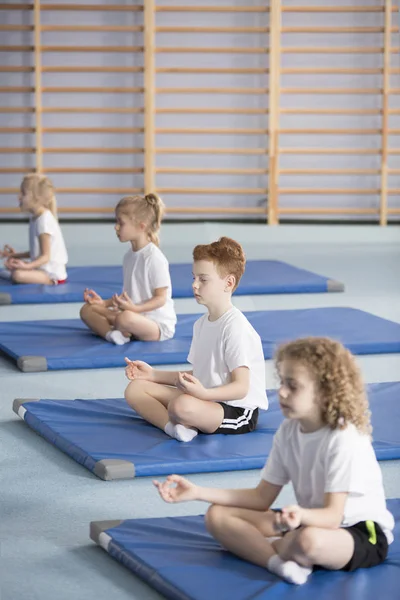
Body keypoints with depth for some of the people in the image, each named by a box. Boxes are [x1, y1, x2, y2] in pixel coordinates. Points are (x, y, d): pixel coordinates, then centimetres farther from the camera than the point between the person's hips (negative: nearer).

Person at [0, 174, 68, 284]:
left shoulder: (44, 221, -22)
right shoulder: (35, 217, 9)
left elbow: (45, 257, -25)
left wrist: (26, 266, -40)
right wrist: (16, 255, 20)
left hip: (52, 275, -10)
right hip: (44, 268, 10)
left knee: (18, 275, -30)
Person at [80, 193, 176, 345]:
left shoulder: (154, 258, -17)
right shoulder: (129, 256, 12)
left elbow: (161, 298, -17)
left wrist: (135, 308, -31)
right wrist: (104, 303, 10)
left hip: (158, 324, -9)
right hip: (135, 316, 9)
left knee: (125, 318, -41)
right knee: (86, 309, 1)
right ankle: (112, 333, -25)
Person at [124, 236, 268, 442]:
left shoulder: (235, 327, -17)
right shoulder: (201, 324, 12)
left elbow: (241, 387, -21)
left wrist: (203, 393, -37)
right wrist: (153, 374, 17)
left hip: (238, 412, -10)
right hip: (206, 401, 10)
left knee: (182, 405, -40)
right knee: (135, 388, 2)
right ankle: (175, 426, -21)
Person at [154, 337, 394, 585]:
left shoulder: (345, 440, -22)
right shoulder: (289, 433, 1)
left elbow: (332, 516, -25)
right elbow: (262, 497, 5)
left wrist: (301, 515, -48)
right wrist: (197, 492, -2)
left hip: (364, 534, -7)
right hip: (311, 520, 8)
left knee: (308, 540, -43)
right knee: (217, 515, -5)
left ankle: (268, 547, -8)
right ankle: (278, 560, -28)